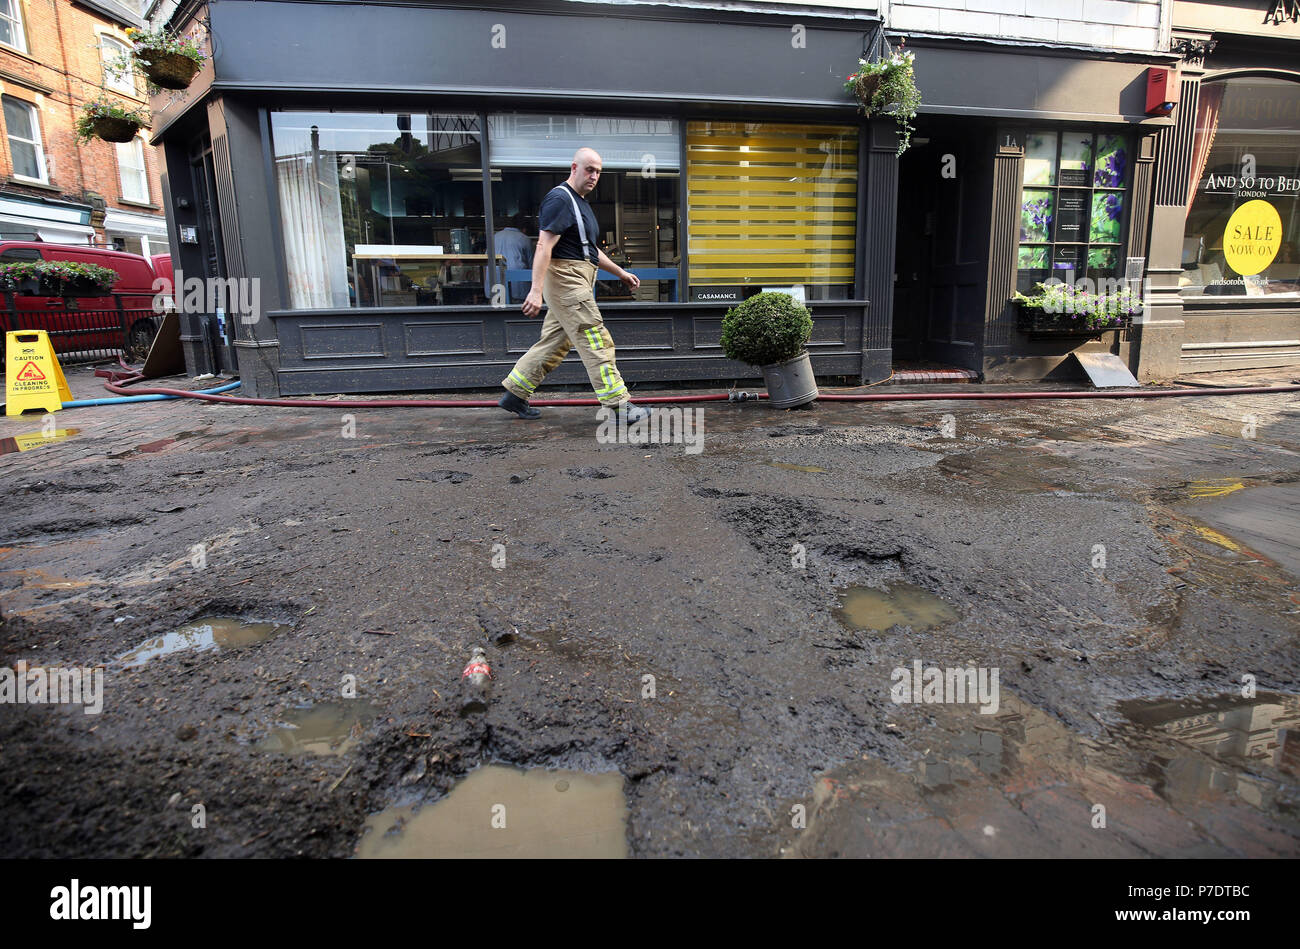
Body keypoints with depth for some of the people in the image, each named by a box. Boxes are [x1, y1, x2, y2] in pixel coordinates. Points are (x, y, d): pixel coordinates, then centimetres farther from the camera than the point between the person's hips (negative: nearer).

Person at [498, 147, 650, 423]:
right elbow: (544, 245, -20)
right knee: (596, 341, -10)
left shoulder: (580, 202, 22)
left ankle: (514, 395, 18)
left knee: (555, 342, 11)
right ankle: (619, 406, -8)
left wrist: (620, 273, 27)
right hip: (565, 277, -10)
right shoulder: (560, 199, -10)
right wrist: (536, 290, -29)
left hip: (578, 280, 10)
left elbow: (590, 250, 30)